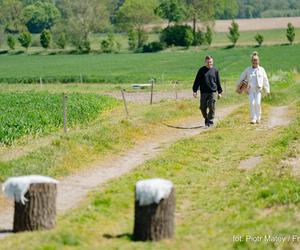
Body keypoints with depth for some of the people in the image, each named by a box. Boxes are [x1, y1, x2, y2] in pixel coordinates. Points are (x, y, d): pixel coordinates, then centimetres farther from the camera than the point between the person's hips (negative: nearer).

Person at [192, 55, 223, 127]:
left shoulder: (215, 70, 7)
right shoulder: (202, 70, 4)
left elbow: (218, 82, 13)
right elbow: (197, 81, 5)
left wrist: (219, 92, 12)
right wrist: (195, 91, -1)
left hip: (213, 92, 0)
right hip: (203, 92, 0)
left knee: (212, 107, -7)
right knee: (203, 107, 3)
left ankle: (210, 121, 1)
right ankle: (206, 119, 26)